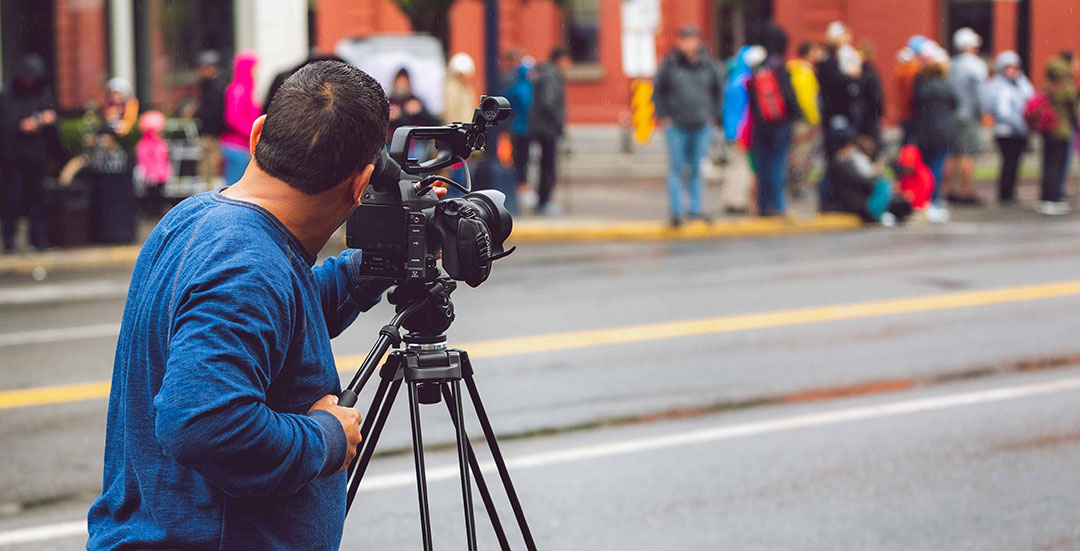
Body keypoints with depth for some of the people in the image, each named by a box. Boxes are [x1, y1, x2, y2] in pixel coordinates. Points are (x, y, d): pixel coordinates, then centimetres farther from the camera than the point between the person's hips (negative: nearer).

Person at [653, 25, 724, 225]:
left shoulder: (708, 65, 3)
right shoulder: (670, 64, -2)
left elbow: (719, 90, 17)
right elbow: (657, 91, 7)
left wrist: (714, 115, 11)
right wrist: (663, 116, 0)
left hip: (702, 126, 2)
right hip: (676, 126, -2)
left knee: (697, 168, 7)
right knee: (676, 168, -1)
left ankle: (696, 208, 14)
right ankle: (676, 211, 3)